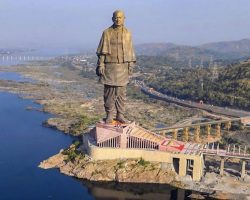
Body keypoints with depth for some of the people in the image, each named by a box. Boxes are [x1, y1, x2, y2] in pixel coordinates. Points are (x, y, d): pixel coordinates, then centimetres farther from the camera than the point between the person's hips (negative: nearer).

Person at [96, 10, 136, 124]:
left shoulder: (127, 33, 7)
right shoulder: (107, 33, -1)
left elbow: (130, 51, 9)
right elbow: (102, 51, -3)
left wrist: (131, 65, 4)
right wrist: (100, 65, -9)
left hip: (122, 67, 3)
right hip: (109, 67, -2)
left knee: (121, 92, 5)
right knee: (109, 92, 1)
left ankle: (120, 115, 13)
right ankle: (109, 115, 10)